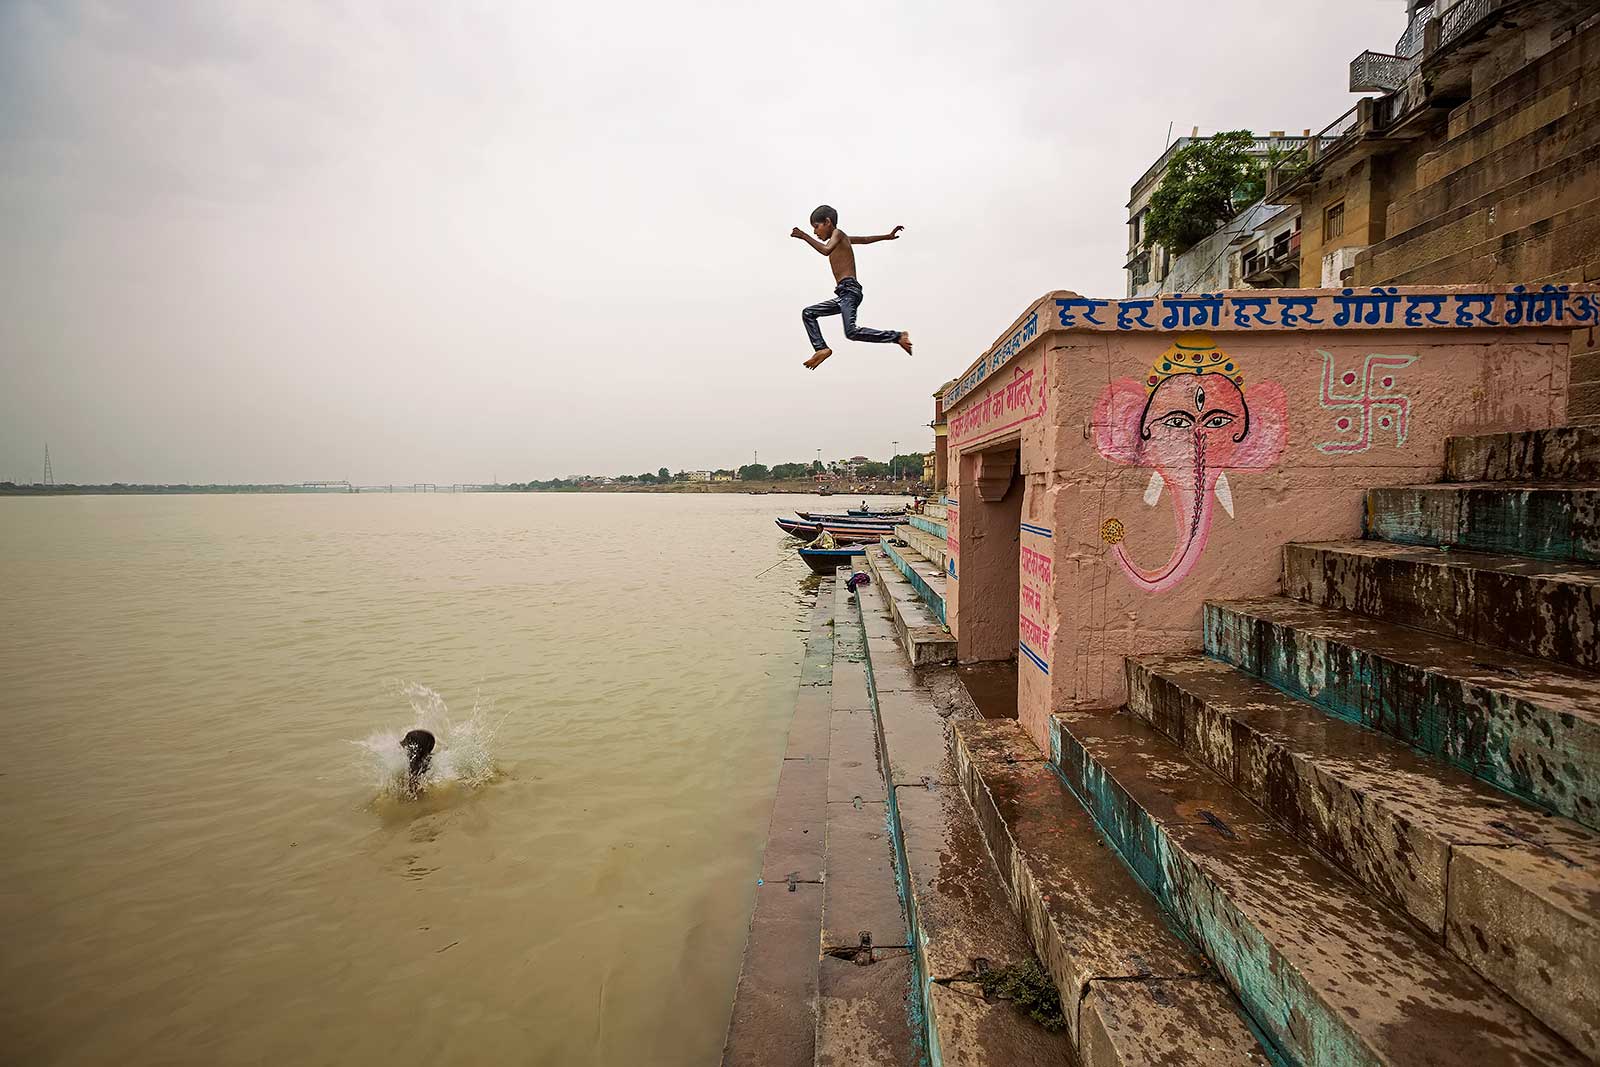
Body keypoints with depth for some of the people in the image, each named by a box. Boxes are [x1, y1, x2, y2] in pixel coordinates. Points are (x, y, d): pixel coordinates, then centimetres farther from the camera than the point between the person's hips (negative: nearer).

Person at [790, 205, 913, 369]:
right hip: (844, 295, 10)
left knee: (852, 332, -27)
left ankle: (898, 336, -22)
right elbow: (866, 239, 42)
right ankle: (821, 348, 2)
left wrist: (805, 237, -19)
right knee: (808, 313, 13)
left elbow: (826, 250, -19)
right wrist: (888, 236, 56)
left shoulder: (837, 233, 2)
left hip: (849, 289, -10)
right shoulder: (842, 238, 27)